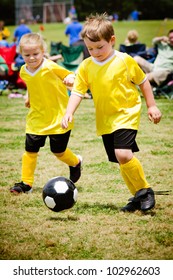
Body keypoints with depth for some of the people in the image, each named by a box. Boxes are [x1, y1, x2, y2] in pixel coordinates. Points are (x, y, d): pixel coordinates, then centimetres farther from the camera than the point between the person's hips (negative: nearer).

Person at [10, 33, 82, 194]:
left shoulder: (51, 67, -17)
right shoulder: (24, 72, 0)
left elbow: (69, 76, -6)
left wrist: (70, 79, -27)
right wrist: (29, 98, 11)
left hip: (58, 118, -4)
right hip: (36, 119, 4)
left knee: (58, 151, 6)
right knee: (30, 150, -1)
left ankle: (75, 163, 38)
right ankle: (26, 183, 9)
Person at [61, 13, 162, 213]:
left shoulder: (125, 61, -9)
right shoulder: (86, 67, 0)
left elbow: (143, 82, 1)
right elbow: (77, 92, 0)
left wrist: (151, 106, 2)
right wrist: (68, 113, -14)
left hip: (127, 114, -5)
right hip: (105, 120, 5)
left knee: (123, 153, -23)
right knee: (122, 160, 8)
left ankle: (145, 191, -7)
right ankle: (138, 197, 22)